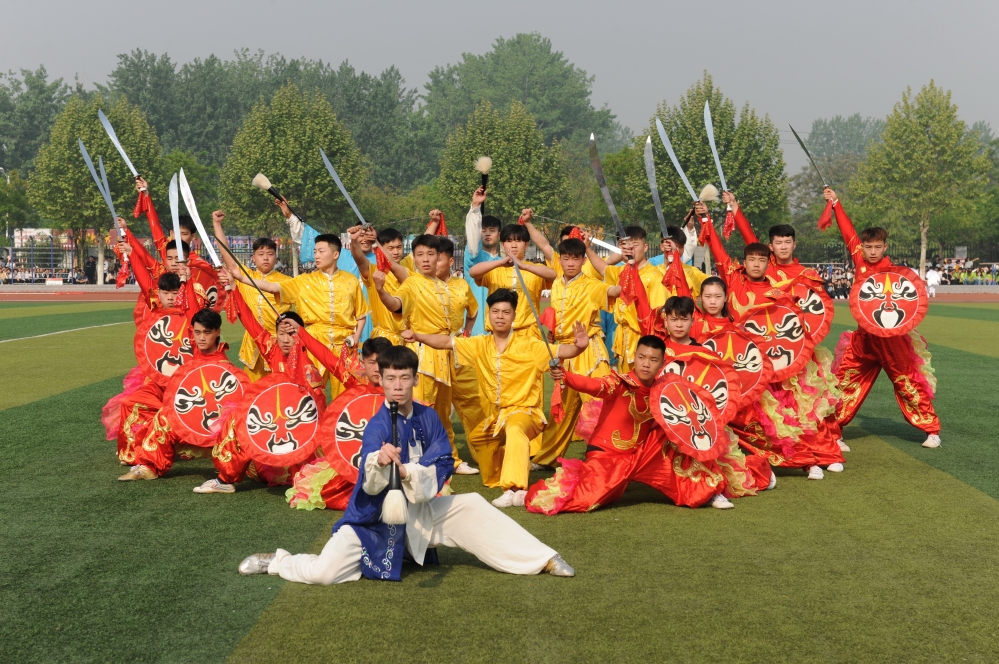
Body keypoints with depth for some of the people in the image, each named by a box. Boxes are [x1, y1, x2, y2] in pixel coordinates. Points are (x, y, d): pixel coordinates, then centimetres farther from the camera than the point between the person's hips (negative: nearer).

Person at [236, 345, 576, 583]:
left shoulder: (427, 417, -4)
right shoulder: (378, 427, -22)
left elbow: (443, 464, -9)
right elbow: (369, 485, -34)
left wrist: (406, 470, -26)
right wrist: (378, 463, -57)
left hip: (418, 513, 5)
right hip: (374, 518, -5)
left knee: (472, 507, -6)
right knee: (323, 572, -24)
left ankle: (543, 560, 6)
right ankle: (277, 561, 9)